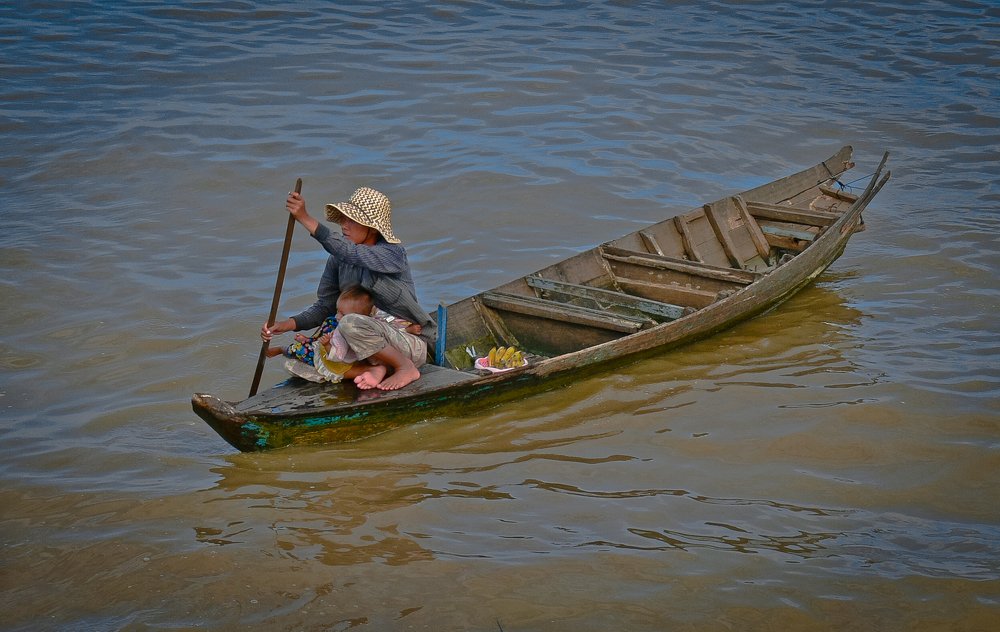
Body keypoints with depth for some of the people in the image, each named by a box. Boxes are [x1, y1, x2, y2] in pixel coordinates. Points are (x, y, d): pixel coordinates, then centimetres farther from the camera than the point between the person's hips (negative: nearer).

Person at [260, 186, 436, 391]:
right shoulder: (338, 260, 4)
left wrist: (305, 219, -41)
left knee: (351, 323, -35)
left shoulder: (393, 253, -17)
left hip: (412, 345, -7)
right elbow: (324, 306, 4)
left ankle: (407, 368, -14)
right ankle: (375, 369, -13)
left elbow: (349, 253, -35)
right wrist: (287, 324, -14)